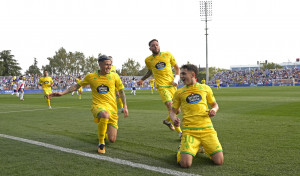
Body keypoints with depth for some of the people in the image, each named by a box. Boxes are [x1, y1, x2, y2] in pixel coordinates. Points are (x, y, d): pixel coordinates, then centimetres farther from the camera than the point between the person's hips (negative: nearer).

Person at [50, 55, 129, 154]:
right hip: (98, 106, -2)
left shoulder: (114, 76, 5)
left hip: (112, 108, 2)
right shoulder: (91, 77, 4)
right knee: (105, 115, -41)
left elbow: (121, 92, 12)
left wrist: (125, 107, 4)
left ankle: (105, 130, 35)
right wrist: (63, 93, 7)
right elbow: (77, 86, 14)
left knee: (112, 140, -5)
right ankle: (101, 143, -18)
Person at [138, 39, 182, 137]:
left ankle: (167, 121, 38)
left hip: (172, 85, 3)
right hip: (161, 86, -3)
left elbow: (177, 68, 13)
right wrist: (142, 80, 18)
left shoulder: (168, 55, 6)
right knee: (170, 107, -19)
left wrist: (176, 79, -1)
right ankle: (180, 132, -11)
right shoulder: (148, 60, 5)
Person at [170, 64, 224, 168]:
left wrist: (214, 110, -2)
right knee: (185, 164, -19)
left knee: (219, 161, -9)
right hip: (189, 131, -1)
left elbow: (215, 105, 22)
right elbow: (173, 111, 16)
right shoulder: (179, 92, 10)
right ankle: (182, 148, 16)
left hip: (207, 129, 1)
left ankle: (203, 146, 21)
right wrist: (174, 119, -7)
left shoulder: (205, 88, 12)